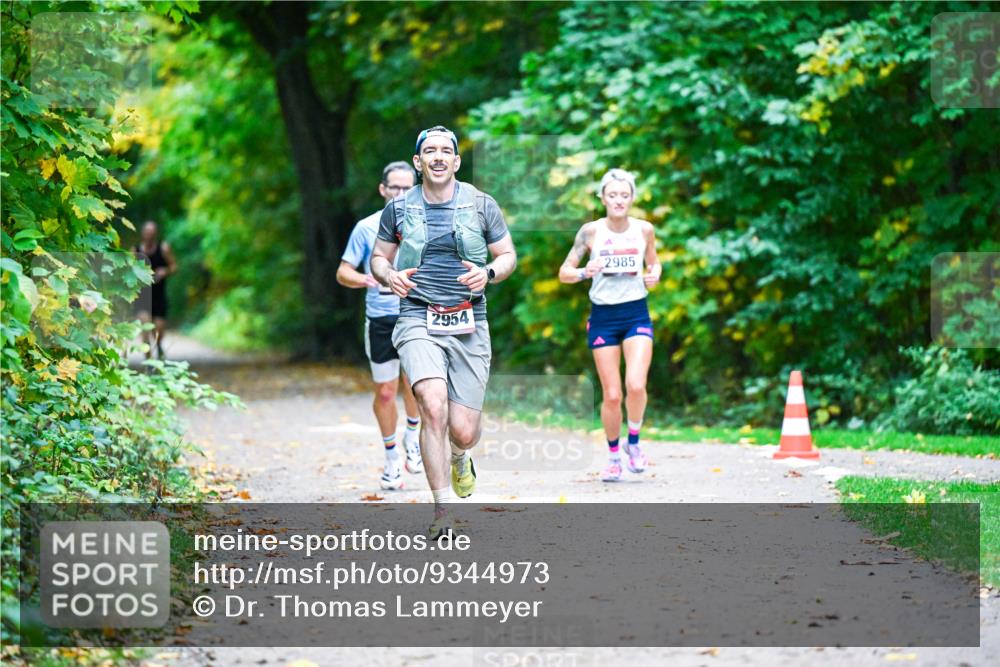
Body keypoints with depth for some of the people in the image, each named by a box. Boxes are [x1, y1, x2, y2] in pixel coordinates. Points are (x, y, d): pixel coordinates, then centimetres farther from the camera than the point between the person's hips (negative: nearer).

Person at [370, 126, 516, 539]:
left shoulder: (481, 205, 4)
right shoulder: (399, 209, 5)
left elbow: (508, 256, 11)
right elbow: (378, 258, 16)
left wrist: (489, 273, -11)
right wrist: (390, 276, -8)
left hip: (469, 324, 1)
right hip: (418, 320, -1)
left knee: (463, 431, -3)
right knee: (433, 407, -24)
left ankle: (460, 456, 38)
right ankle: (442, 510, -16)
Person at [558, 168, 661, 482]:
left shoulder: (644, 229, 2)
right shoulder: (591, 231, -3)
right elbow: (564, 272, 1)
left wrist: (654, 274, -3)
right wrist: (584, 273, -19)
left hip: (636, 315, 1)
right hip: (603, 317, -1)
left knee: (635, 385, -19)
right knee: (611, 395, -1)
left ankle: (633, 442, 7)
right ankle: (613, 455, 19)